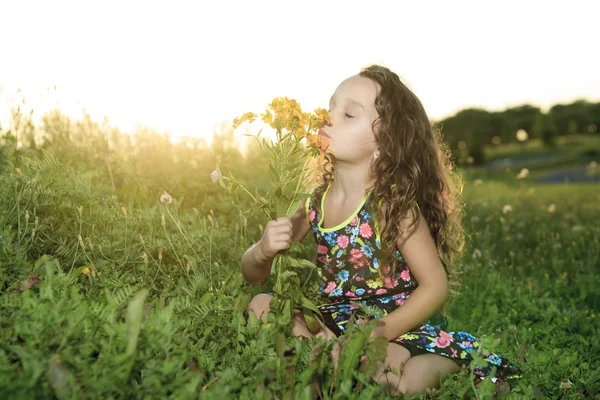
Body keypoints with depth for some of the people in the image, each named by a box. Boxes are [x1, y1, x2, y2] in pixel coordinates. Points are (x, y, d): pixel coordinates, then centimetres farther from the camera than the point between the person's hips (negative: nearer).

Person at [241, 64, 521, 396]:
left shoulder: (394, 204, -19)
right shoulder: (314, 202, -5)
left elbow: (436, 285, -16)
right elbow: (252, 274, 0)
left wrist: (380, 333, -28)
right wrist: (264, 250, -24)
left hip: (403, 328, -4)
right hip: (334, 324, 5)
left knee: (403, 384, -32)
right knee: (261, 304, -10)